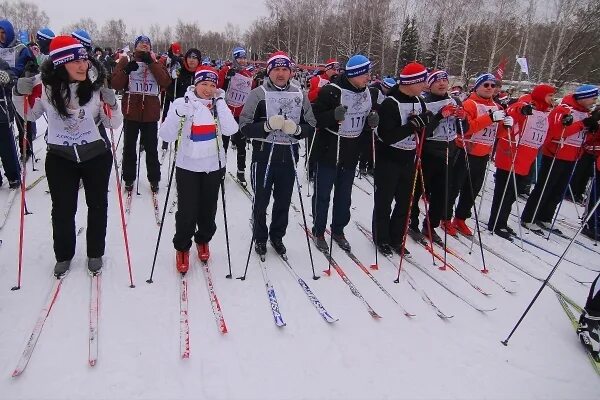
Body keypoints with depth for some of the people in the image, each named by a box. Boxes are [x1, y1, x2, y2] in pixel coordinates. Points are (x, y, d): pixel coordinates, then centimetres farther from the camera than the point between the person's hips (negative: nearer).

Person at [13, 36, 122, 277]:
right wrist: (21, 95, -9)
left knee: (97, 205, 12)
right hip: (60, 158, 0)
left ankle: (95, 254, 31)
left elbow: (114, 124, -5)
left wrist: (111, 106, -24)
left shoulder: (96, 88, -10)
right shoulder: (45, 87, -9)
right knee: (62, 209, 9)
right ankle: (64, 255, 31)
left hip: (96, 155, 0)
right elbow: (30, 116, 9)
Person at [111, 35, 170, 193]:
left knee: (152, 147, 6)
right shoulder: (126, 61, 6)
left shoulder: (155, 62, 10)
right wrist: (126, 70, -15)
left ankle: (154, 179, 17)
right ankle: (129, 178, 19)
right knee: (129, 146, 7)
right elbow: (116, 84, -1)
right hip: (131, 110, 0)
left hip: (151, 112, 0)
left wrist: (151, 63, -12)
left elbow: (165, 82, -7)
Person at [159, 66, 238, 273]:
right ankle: (182, 248, 24)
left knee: (208, 210, 13)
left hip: (214, 166, 2)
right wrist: (178, 115, -28)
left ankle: (203, 240, 40)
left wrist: (219, 101, -14)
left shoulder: (218, 105, 0)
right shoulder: (182, 103, -7)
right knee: (187, 211, 0)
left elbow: (231, 130, -16)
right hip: (188, 167, -2)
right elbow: (166, 136, -13)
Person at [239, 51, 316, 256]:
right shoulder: (258, 94, -4)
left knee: (284, 200, 14)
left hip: (289, 155, 3)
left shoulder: (300, 95, 6)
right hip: (264, 154, -3)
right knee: (261, 200, 9)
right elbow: (245, 127, -8)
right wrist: (267, 126, -24)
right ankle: (260, 238, 29)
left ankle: (277, 236, 34)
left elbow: (311, 126, 7)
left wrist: (296, 129, -14)